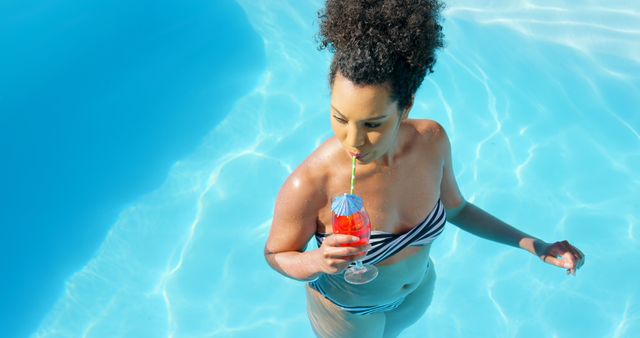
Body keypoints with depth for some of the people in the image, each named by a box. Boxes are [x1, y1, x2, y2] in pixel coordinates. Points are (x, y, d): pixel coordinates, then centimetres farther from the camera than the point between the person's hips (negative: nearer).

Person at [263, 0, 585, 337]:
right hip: (347, 311, -4)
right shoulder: (309, 185, -40)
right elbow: (276, 254, -20)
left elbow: (454, 207, -7)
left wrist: (529, 243, -13)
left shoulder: (431, 140, -27)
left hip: (418, 289, 4)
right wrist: (319, 261, -41)